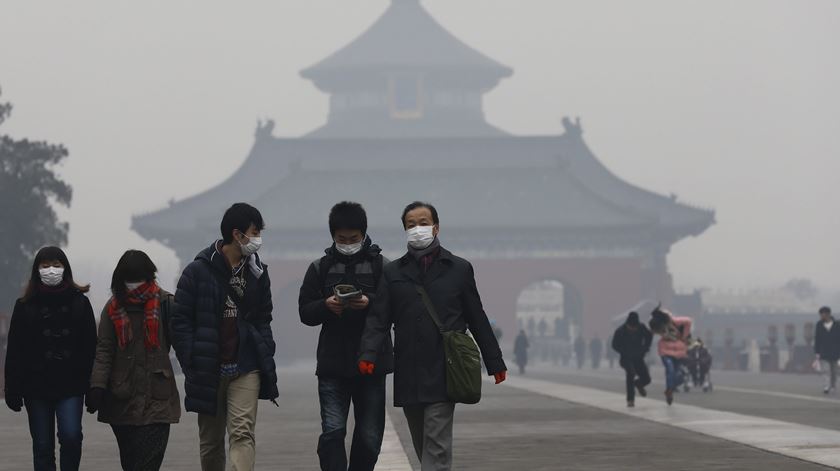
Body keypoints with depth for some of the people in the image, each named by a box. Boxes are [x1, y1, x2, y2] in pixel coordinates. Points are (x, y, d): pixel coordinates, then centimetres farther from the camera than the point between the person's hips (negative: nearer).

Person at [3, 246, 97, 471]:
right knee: (42, 446, 4)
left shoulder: (80, 303, 4)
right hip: (36, 385, 1)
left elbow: (90, 347, 3)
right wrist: (13, 390, -4)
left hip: (70, 385, -1)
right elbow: (14, 351, 3)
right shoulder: (25, 305, 5)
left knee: (71, 435, -17)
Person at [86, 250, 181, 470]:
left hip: (157, 399, -3)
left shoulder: (165, 304, 0)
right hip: (122, 399, 3)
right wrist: (97, 386, -7)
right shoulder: (114, 308, 8)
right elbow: (104, 350, 4)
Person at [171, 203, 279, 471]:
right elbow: (180, 321, -4)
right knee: (211, 441, 9)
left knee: (243, 433, -14)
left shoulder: (257, 272, 9)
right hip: (207, 372, -2)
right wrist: (191, 365, -10)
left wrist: (266, 358, 5)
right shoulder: (198, 271, -4)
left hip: (246, 368, 2)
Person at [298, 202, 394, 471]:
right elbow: (305, 312, 6)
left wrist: (370, 302, -22)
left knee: (369, 436, 5)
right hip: (332, 365, 0)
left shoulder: (381, 266, 3)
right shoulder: (320, 268, 8)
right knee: (332, 431, -9)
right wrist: (326, 306, -15)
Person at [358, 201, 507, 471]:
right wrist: (369, 355, -14)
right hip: (408, 378, 3)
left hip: (442, 375, -3)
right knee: (423, 447, 11)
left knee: (436, 446, -11)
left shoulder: (459, 269, 8)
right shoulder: (393, 273, 11)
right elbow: (378, 319, 3)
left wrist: (494, 363, 10)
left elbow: (477, 319, 10)